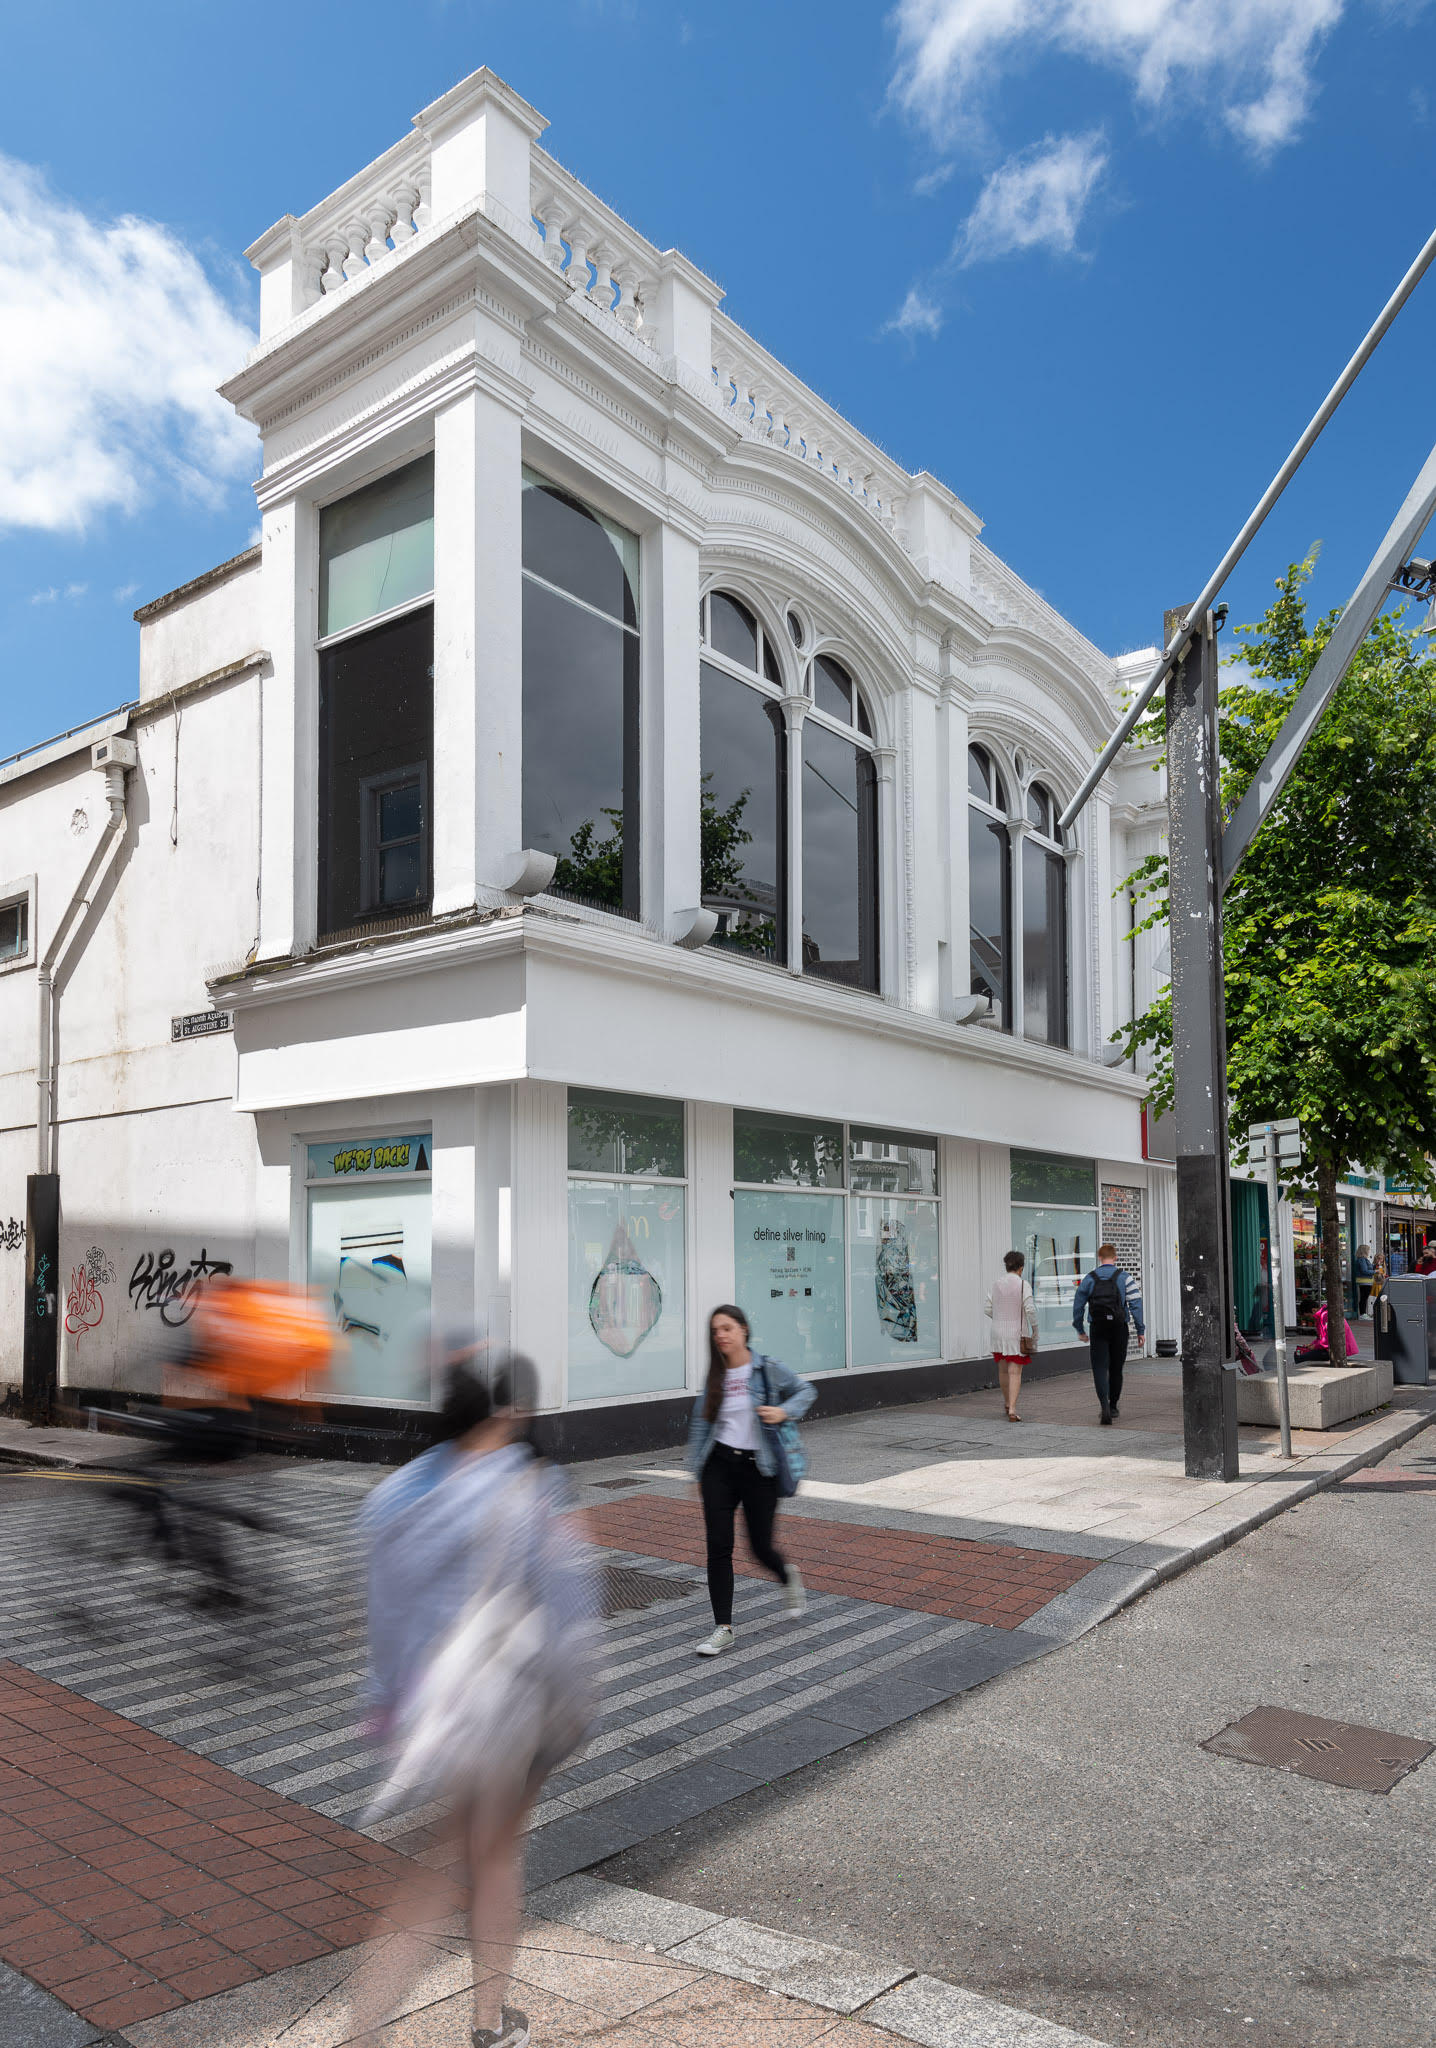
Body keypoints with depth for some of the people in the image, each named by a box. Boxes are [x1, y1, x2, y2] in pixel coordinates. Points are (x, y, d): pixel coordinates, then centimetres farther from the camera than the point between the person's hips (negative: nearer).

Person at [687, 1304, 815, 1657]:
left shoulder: (768, 1369, -6)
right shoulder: (716, 1376, 4)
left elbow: (806, 1390, 5)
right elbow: (701, 1423, 12)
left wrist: (784, 1411, -14)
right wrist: (696, 1469, 12)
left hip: (758, 1466, -3)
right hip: (719, 1466, 3)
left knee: (760, 1547, 5)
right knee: (718, 1546, -4)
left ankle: (788, 1576, 41)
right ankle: (723, 1628, 6)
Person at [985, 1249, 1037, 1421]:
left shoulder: (996, 1283, 3)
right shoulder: (1023, 1285, -10)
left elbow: (987, 1308, 4)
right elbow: (1030, 1309, -18)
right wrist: (1034, 1326, -3)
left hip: (998, 1332, 4)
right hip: (1017, 1334, -4)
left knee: (1003, 1370, 19)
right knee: (1015, 1373, -4)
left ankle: (1007, 1403, 36)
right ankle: (1012, 1410, -12)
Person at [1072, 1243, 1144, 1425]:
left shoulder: (1090, 1278, 3)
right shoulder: (1124, 1277, -1)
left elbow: (1078, 1305, 7)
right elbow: (1135, 1303, -6)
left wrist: (1080, 1329, 19)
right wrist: (1141, 1329, -1)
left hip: (1098, 1329, 0)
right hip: (1119, 1328, 0)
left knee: (1099, 1368, -2)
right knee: (1116, 1368, 14)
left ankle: (1105, 1406, -21)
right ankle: (1113, 1407, 26)